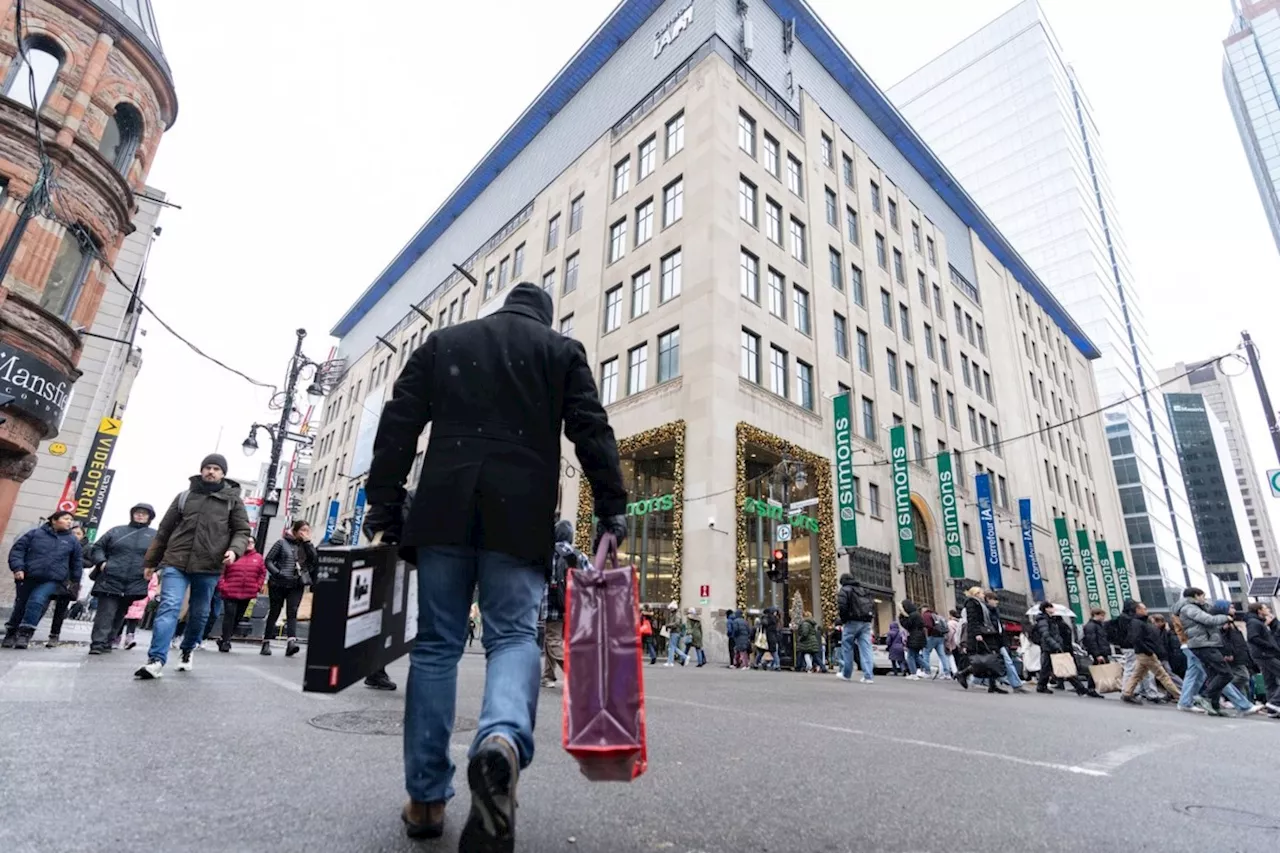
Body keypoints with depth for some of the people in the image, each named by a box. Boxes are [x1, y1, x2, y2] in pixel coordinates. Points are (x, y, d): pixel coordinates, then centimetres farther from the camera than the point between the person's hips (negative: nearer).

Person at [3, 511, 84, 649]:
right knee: (20, 606, 10)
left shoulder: (72, 540, 8)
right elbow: (17, 549, 3)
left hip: (52, 580, -1)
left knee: (37, 601, -22)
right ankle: (11, 633, 30)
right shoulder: (35, 533, 4)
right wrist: (17, 568, -11)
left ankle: (25, 632, -10)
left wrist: (75, 582, 14)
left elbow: (77, 562, 14)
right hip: (28, 578, 1)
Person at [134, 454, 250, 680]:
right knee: (169, 607, -13)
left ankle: (187, 650, 32)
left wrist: (234, 549, -17)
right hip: (175, 563, 0)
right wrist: (150, 561, 15)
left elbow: (242, 531, 3)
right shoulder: (184, 496, 10)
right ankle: (156, 661, -13)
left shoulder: (232, 499, 5)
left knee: (199, 614, 10)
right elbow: (164, 530, 15)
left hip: (209, 568, 0)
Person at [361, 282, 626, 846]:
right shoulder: (562, 350, 13)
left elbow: (399, 424, 11)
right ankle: (503, 740, -27)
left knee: (437, 642, 8)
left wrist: (383, 503, 11)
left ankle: (427, 799, 12)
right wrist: (611, 507, 0)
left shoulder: (444, 341, 19)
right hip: (520, 513, -1)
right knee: (514, 635, 2)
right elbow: (591, 430, 2)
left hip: (444, 509, 2)